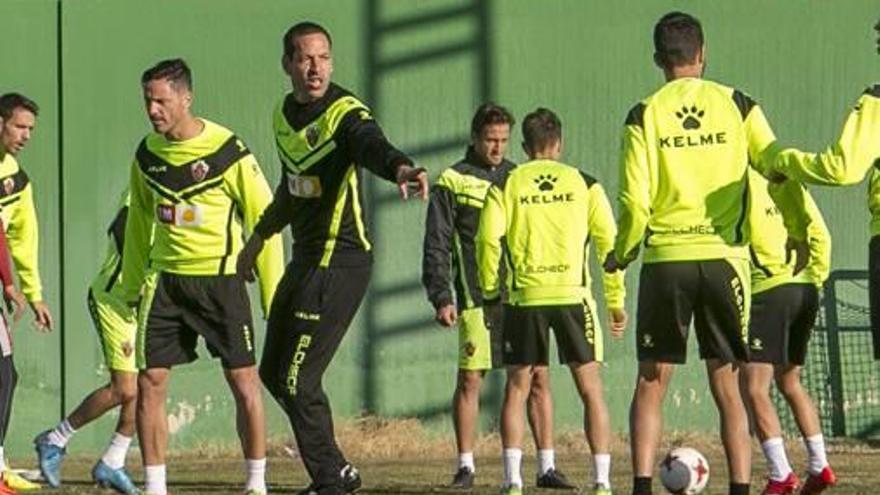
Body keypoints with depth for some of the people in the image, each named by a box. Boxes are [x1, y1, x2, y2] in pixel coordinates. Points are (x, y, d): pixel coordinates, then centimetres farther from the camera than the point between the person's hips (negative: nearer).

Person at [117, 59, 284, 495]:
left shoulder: (228, 152, -11)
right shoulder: (147, 155, 4)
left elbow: (264, 219, -5)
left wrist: (273, 293, -6)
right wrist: (132, 286, 17)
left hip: (220, 277, -4)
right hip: (165, 279, 4)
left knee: (244, 382, -2)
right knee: (149, 383, -2)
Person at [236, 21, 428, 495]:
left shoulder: (345, 114, -16)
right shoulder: (284, 114, 9)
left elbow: (373, 145, -39)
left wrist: (400, 168, -61)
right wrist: (259, 237, 37)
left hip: (340, 263, -9)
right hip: (305, 261, 9)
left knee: (298, 381, -8)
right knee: (274, 373, 16)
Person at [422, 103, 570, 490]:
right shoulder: (452, 182, 4)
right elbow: (436, 245, 1)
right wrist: (441, 298, -8)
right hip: (476, 296, -3)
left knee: (538, 377, -2)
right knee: (470, 378, -4)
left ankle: (547, 466, 1)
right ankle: (465, 466, 6)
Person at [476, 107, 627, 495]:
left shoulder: (506, 186, 6)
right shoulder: (584, 184, 7)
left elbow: (488, 240, -4)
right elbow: (609, 241, 3)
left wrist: (490, 294, 7)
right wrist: (616, 301, 9)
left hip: (524, 297, 0)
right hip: (573, 294, 0)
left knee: (517, 389, 9)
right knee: (591, 389, 6)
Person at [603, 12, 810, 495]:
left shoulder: (645, 115, -1)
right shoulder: (736, 105, 3)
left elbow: (635, 201, -6)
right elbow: (781, 172, 0)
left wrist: (621, 254, 10)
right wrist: (799, 234, 15)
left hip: (665, 260, -1)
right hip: (724, 257, 1)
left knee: (651, 381, 6)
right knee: (727, 385, 7)